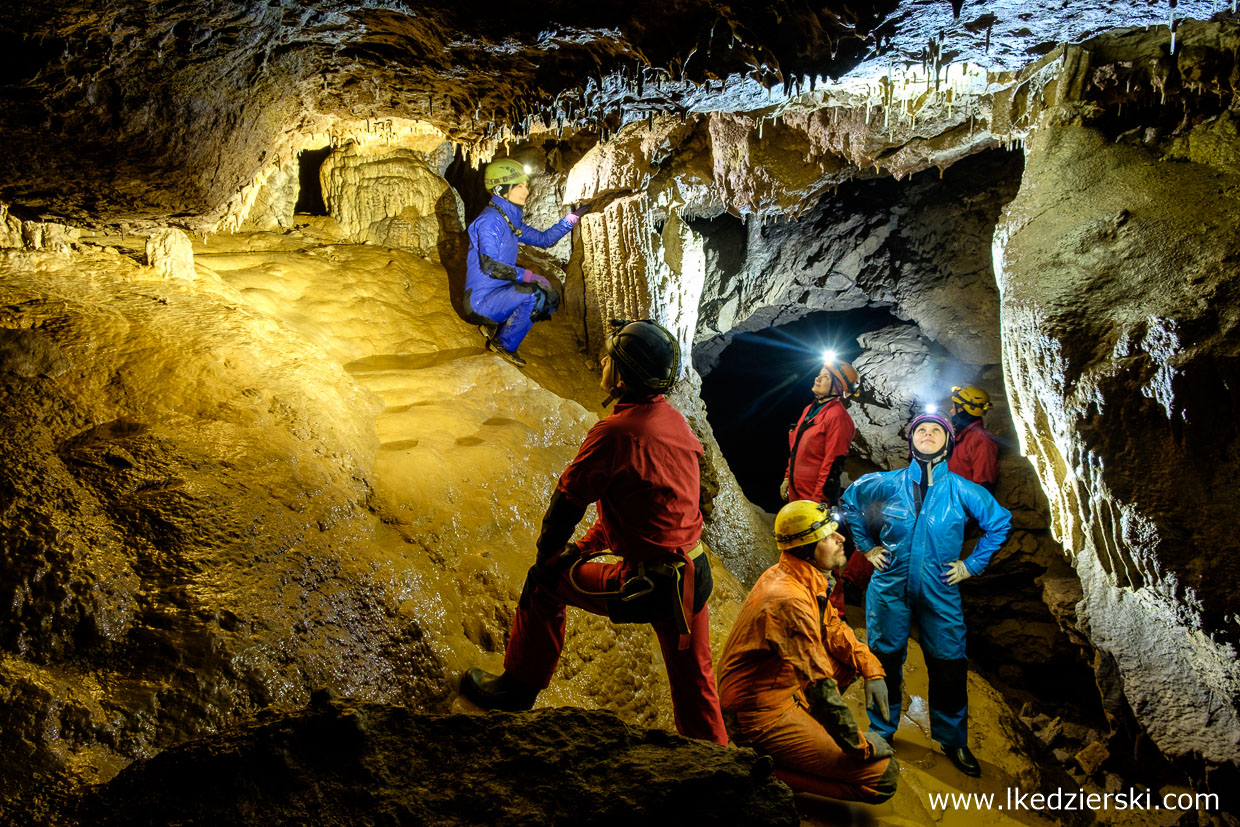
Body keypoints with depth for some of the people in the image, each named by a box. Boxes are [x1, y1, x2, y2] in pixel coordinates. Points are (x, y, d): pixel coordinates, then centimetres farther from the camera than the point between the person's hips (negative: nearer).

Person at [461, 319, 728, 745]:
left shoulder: (615, 431, -19)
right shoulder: (674, 419, 6)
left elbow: (568, 500, -9)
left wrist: (545, 559, 8)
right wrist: (586, 545, 19)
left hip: (646, 586, -7)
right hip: (696, 577, 7)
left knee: (545, 581, 14)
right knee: (694, 682, 22)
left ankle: (520, 684, 30)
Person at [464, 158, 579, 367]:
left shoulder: (511, 220, 12)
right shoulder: (490, 220, -16)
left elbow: (544, 238, 21)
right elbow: (489, 265, -26)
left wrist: (570, 219, 8)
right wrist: (528, 276, -25)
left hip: (499, 293, 9)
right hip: (481, 300, -9)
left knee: (551, 299, 6)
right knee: (535, 296, -29)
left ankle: (495, 326, 10)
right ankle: (504, 344, -9)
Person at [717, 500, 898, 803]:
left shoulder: (796, 576, 2)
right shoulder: (789, 599, -28)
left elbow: (832, 628, 16)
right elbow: (820, 687, -28)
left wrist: (872, 671, 2)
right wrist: (861, 746, -18)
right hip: (761, 717, -10)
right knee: (883, 776, -11)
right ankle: (770, 771, -7)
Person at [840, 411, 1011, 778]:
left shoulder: (961, 490, -8)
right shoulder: (888, 484, -6)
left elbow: (1000, 522, 7)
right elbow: (850, 501, 13)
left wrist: (972, 564, 4)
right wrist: (867, 546, 9)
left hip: (940, 593, 0)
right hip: (889, 589, 1)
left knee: (949, 666, 3)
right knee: (885, 660, 10)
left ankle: (953, 741, 24)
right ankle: (881, 732, 29)